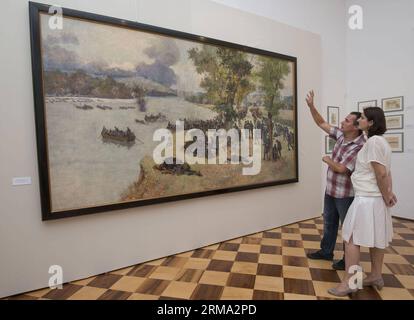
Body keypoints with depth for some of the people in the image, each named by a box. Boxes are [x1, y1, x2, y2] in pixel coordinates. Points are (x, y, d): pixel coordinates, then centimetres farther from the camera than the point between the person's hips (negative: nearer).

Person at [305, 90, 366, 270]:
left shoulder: (360, 147, -24)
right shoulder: (340, 135, -1)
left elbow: (341, 168, -27)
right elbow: (321, 123, 6)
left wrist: (327, 160, -10)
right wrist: (311, 106, -2)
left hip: (346, 194, -8)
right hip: (330, 190, 8)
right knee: (329, 222, 21)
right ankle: (326, 252, 38)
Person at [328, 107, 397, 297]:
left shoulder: (374, 141, -19)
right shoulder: (381, 141, 13)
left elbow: (381, 174, -19)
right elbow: (387, 172, 11)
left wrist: (386, 197, -10)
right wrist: (390, 193, 4)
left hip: (367, 199, -10)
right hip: (375, 198, 10)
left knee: (351, 238, -3)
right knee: (376, 239, 17)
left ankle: (349, 282, 5)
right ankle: (376, 277, 30)